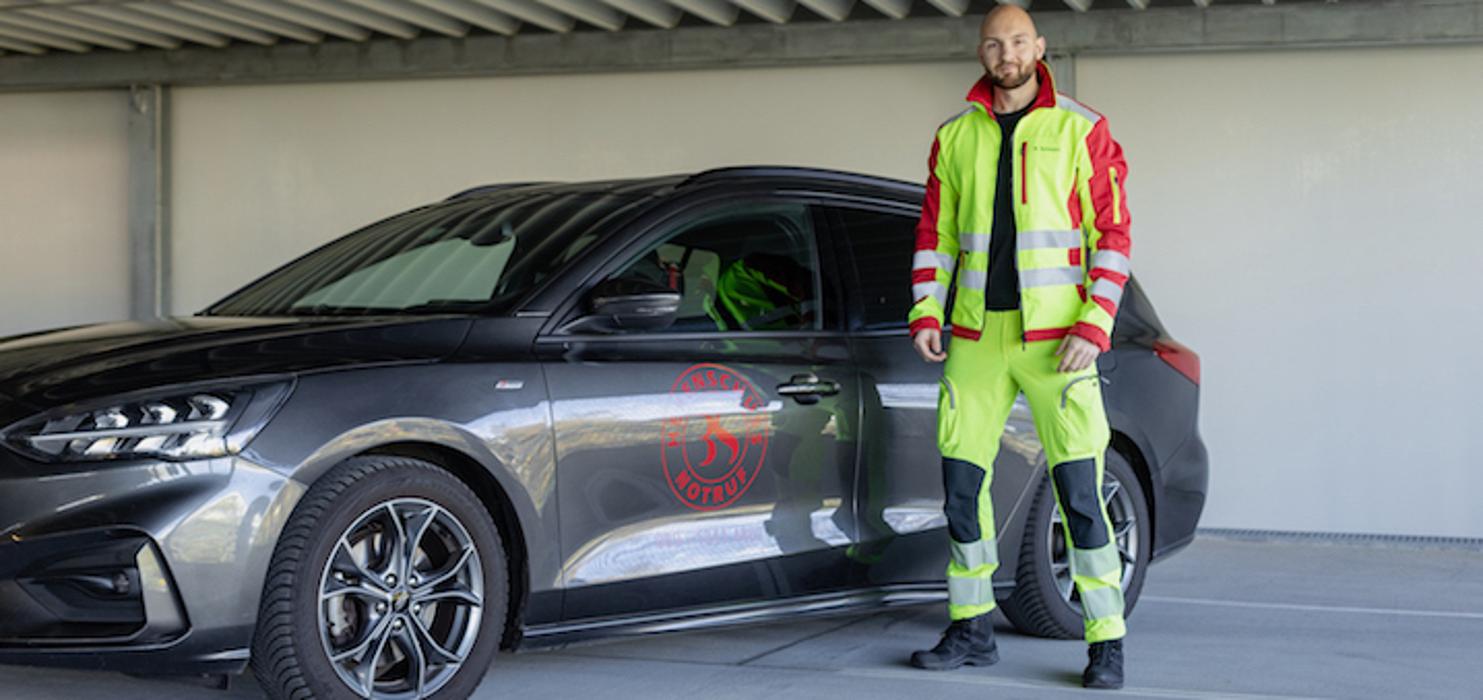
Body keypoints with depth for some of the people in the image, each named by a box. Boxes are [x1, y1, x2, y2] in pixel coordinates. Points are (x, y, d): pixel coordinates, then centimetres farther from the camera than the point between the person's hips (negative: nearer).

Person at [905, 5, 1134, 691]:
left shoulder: (1080, 130, 0)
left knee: (1080, 495, -7)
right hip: (976, 337, 4)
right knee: (961, 487, 6)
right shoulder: (955, 137, 10)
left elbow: (1112, 231, -3)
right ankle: (972, 629, 19)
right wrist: (925, 314, 2)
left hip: (1055, 339, -4)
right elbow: (935, 233, 15)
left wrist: (1094, 326, -12)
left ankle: (1106, 644, 1)